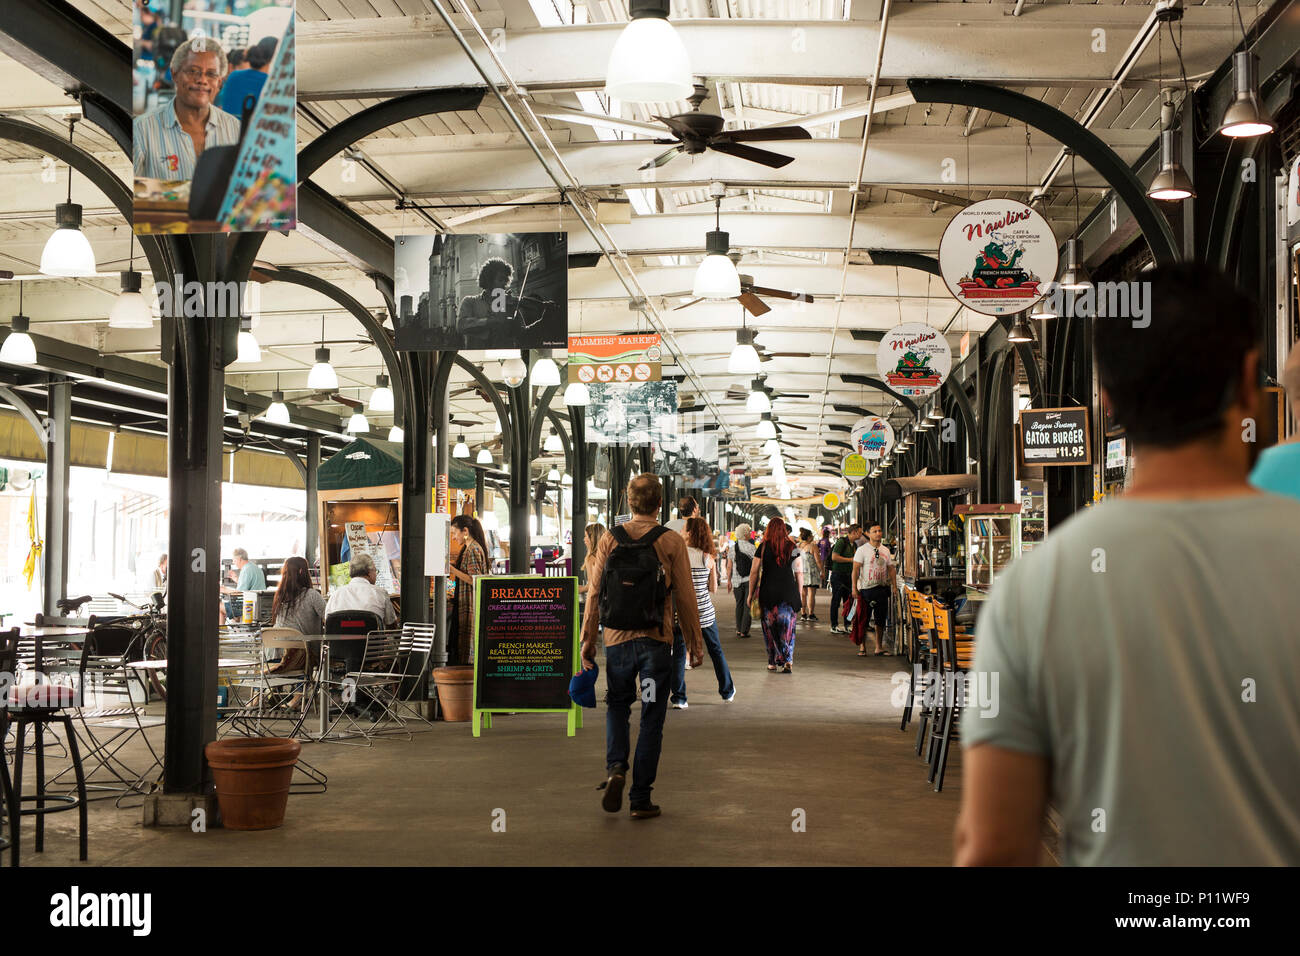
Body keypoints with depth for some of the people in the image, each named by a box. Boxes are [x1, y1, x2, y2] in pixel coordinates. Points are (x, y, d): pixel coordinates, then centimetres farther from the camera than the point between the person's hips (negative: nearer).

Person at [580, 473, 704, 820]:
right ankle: (640, 799, 7)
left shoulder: (609, 540, 1)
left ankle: (616, 768, -3)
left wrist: (588, 639, 9)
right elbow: (685, 597, -2)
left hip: (617, 639, 2)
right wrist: (695, 643, 7)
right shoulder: (672, 543, -4)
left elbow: (594, 593, 2)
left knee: (617, 705, 20)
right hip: (656, 641, -1)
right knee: (651, 719, 6)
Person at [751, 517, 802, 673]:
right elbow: (799, 574, 4)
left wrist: (751, 594, 8)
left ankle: (773, 662, 13)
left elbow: (754, 572, 0)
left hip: (768, 591, -1)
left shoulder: (763, 547, 0)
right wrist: (799, 595, 13)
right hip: (789, 592, 1)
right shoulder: (792, 547, 3)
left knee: (769, 628, 10)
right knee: (787, 628, 7)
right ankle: (787, 661, -3)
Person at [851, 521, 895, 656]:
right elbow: (855, 569, -8)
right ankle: (862, 647, 5)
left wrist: (894, 586, 7)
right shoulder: (862, 550, -5)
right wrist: (854, 588, -15)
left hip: (882, 589, 5)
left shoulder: (885, 550, 12)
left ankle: (879, 647, 16)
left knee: (880, 619, 8)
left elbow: (891, 568, 16)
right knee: (864, 620, -3)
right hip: (866, 589, -5)